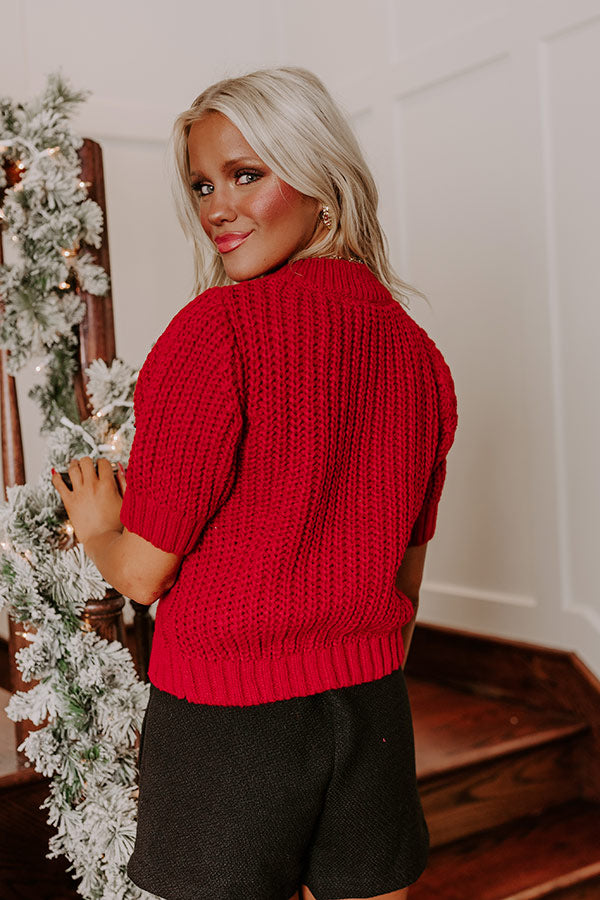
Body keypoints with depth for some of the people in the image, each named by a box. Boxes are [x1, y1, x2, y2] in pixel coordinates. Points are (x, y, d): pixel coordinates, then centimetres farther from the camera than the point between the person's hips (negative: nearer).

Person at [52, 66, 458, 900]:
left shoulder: (218, 328, -19)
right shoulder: (415, 347, 0)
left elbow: (145, 571, -14)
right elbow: (408, 576, 10)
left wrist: (94, 527, 8)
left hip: (226, 719, -5)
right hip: (373, 710, 5)